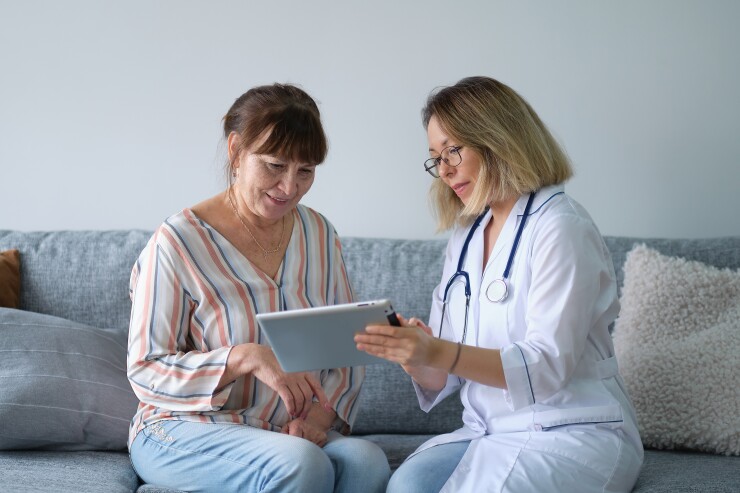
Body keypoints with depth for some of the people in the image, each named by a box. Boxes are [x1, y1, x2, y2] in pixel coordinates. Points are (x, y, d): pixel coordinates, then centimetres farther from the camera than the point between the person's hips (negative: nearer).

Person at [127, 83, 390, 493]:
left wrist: (321, 414, -12)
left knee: (367, 460, -28)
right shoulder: (177, 242, -10)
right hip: (187, 429, -4)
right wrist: (247, 357, -26)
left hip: (292, 431, 4)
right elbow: (146, 371, -11)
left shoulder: (318, 234, 6)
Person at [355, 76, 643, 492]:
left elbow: (548, 366, -18)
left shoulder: (561, 227, -9)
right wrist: (413, 354, -13)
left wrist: (439, 353, -29)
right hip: (489, 432, 5)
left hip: (573, 436, -5)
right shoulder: (466, 238, 14)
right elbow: (443, 377, 11)